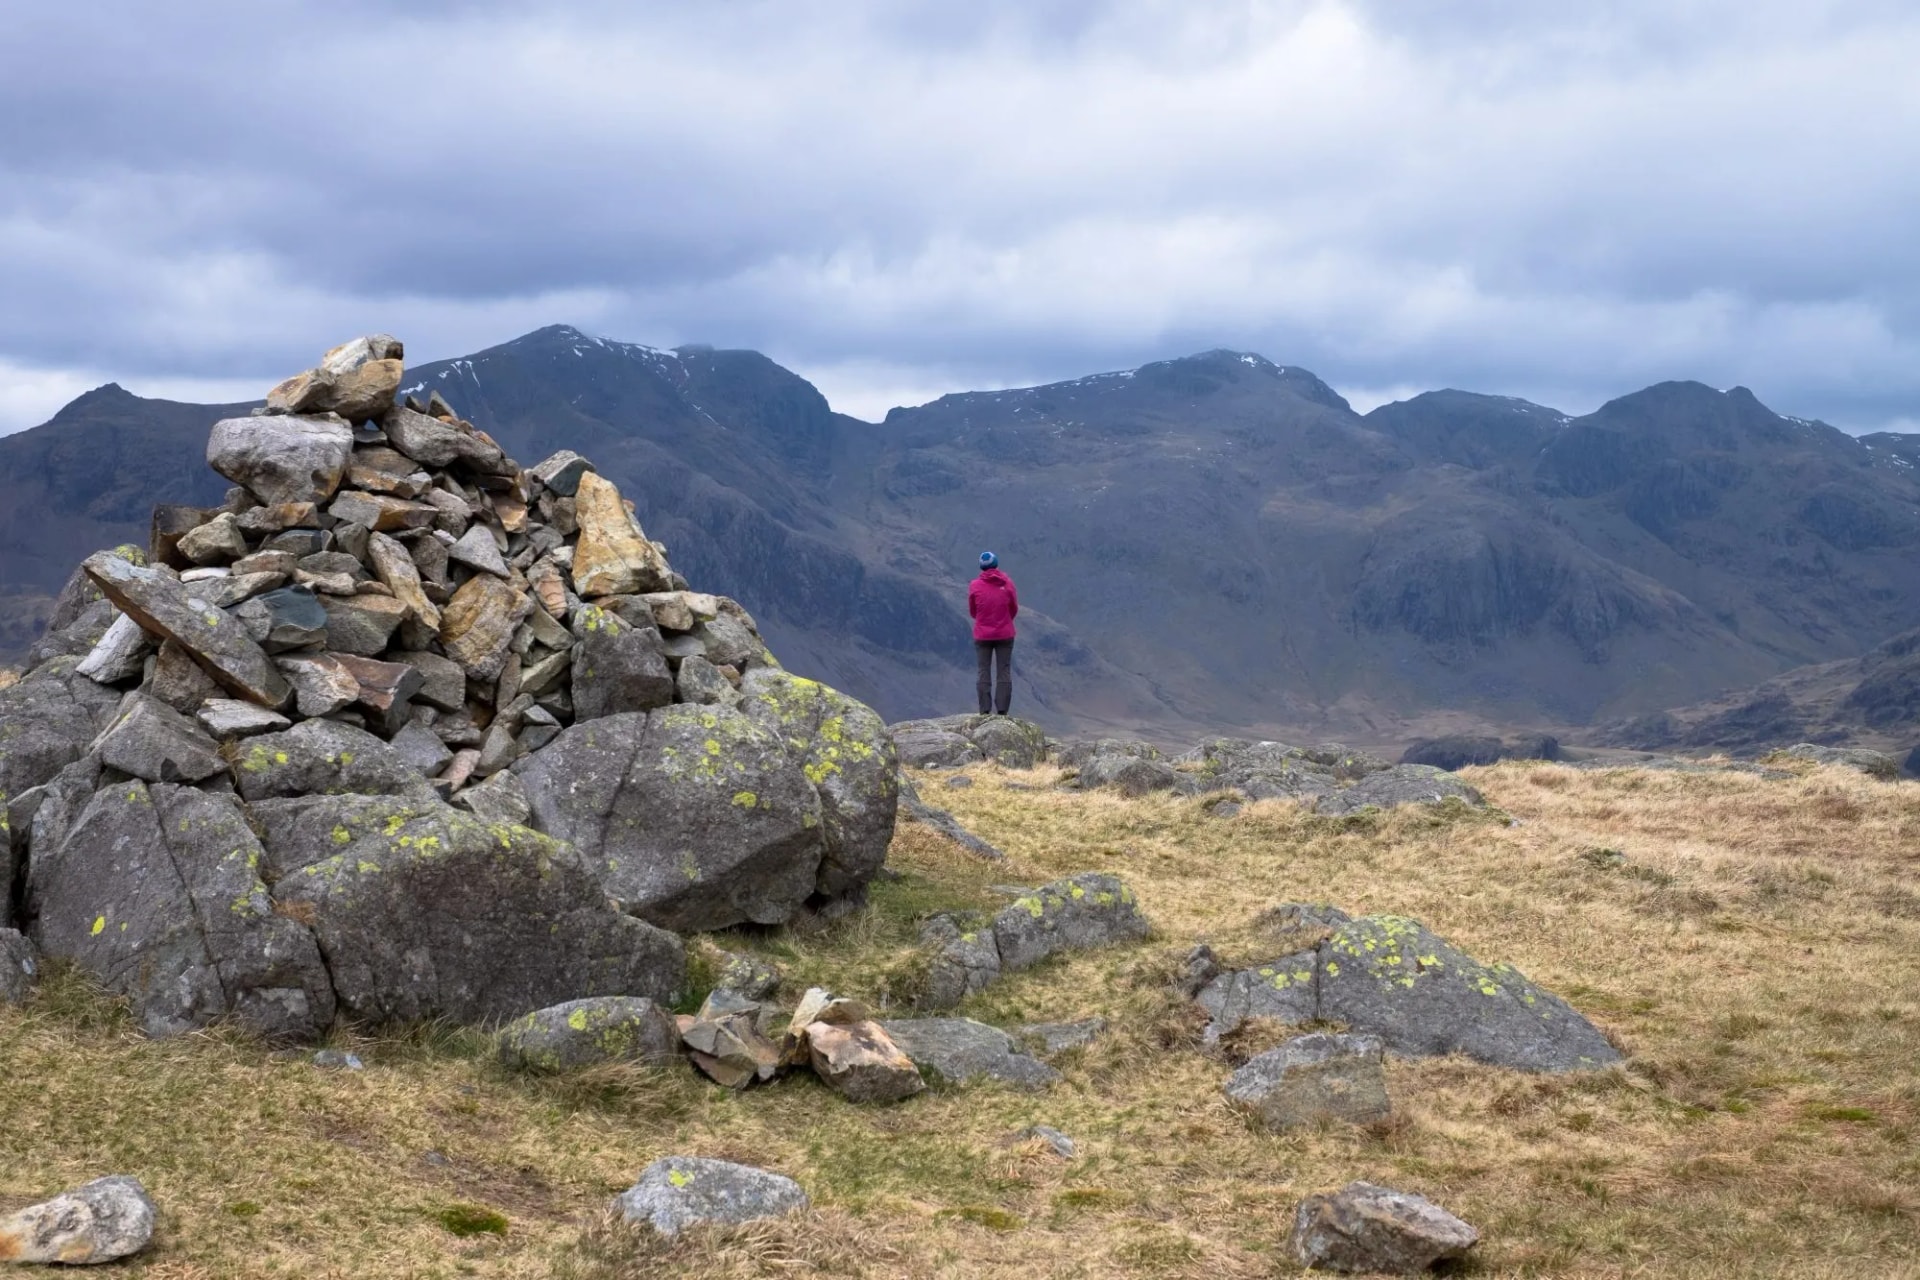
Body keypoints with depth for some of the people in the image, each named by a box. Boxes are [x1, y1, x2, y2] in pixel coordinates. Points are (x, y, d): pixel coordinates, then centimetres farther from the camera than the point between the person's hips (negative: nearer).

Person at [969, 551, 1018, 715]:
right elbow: (1014, 609, 5)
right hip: (1005, 635, 0)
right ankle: (1002, 711, -1)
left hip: (982, 636, 0)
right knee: (1004, 673, 4)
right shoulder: (1007, 583, -5)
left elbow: (972, 612, 4)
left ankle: (985, 711, 0)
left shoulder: (974, 586, -7)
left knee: (984, 674, 5)